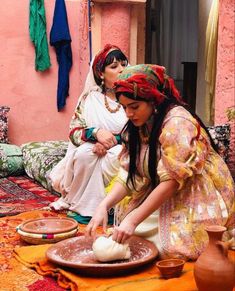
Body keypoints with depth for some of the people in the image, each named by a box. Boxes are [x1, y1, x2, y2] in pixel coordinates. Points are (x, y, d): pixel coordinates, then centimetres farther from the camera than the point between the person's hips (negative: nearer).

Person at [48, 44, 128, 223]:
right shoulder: (90, 97, 1)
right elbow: (74, 131, -4)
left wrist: (114, 139, -23)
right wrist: (96, 132, -25)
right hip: (94, 149, 1)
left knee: (114, 156, -35)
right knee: (84, 153, -32)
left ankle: (98, 205, -16)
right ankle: (77, 201, -13)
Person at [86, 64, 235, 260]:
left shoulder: (177, 122, -22)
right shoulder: (138, 126, 2)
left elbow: (172, 181, -27)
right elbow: (128, 173, -4)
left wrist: (133, 220, -29)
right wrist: (104, 206, -20)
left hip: (201, 199, -7)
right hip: (166, 197, 7)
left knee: (168, 246, -25)